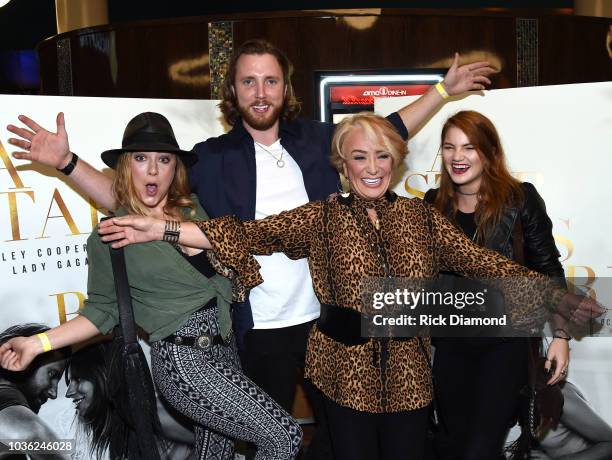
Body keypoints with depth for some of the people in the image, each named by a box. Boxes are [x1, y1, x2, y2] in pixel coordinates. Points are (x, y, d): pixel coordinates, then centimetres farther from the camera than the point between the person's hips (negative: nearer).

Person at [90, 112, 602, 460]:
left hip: (408, 373, 2)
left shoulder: (421, 216, 2)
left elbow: (480, 261, -1)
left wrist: (553, 294, -8)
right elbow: (252, 234, -12)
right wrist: (164, 228, -21)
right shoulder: (322, 218, -4)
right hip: (347, 371, -2)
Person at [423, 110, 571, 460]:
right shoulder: (434, 204, 0)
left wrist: (561, 335, -6)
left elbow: (548, 270, -3)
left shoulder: (521, 199, -9)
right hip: (451, 344, 4)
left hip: (506, 343, -3)